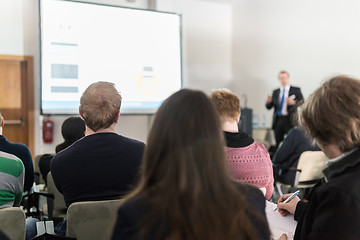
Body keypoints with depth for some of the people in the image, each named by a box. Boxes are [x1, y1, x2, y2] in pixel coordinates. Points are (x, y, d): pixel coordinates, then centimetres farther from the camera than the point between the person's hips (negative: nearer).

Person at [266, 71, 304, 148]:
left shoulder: (296, 90, 7)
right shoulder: (275, 92, 17)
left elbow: (302, 103, 0)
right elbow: (269, 107, 14)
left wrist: (293, 102, -19)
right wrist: (268, 102, -9)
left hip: (289, 121, -3)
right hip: (278, 121, 3)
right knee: (278, 144, 3)